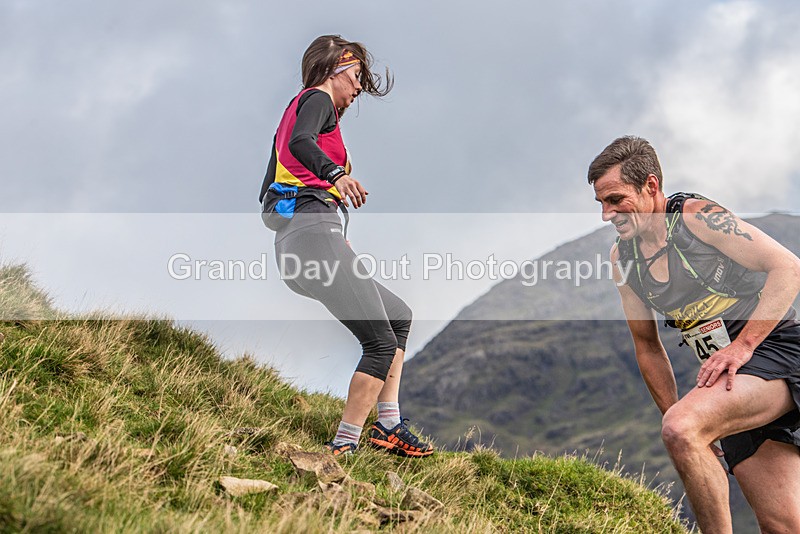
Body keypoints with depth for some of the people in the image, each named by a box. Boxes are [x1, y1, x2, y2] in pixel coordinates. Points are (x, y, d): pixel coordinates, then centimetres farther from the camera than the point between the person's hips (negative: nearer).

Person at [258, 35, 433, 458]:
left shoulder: (296, 108, 30)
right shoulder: (318, 99, 4)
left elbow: (266, 196, 31)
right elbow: (300, 142, -22)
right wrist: (336, 174, -40)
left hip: (290, 248, 10)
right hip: (315, 229, -10)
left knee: (399, 317, 19)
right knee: (382, 342, -13)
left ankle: (388, 426, 12)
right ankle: (343, 448, -16)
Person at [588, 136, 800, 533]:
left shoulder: (696, 216, -13)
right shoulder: (621, 257, 8)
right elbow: (647, 345, 16)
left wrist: (742, 346, -22)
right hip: (730, 380, 7)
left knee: (681, 429, -29)